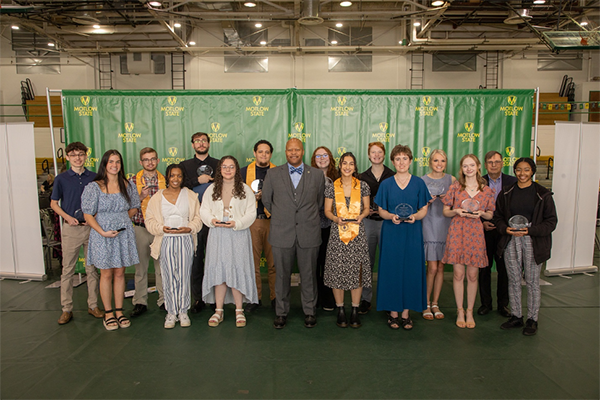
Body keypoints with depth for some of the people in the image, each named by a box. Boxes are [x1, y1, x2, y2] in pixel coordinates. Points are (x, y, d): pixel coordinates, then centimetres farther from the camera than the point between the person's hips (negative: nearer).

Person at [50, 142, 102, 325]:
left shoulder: (94, 178, 5)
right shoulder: (61, 179, 2)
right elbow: (54, 203, 7)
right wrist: (67, 217, -8)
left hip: (91, 227, 1)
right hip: (71, 228, -1)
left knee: (92, 268, 8)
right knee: (67, 269, 3)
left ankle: (93, 305, 18)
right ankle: (67, 309, 12)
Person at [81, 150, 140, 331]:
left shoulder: (127, 186, 6)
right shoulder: (94, 187, -4)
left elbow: (134, 208, 17)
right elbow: (88, 215, -5)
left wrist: (121, 219, 2)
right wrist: (103, 231, -15)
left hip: (124, 235, 3)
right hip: (102, 236, -2)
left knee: (120, 273, 8)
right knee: (106, 274, 4)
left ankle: (119, 311, 18)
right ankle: (108, 314, 15)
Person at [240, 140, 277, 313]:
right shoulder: (244, 172, 13)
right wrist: (252, 196, -7)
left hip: (272, 221, 0)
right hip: (251, 221, 1)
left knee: (274, 261, 2)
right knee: (252, 261, 2)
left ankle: (275, 297, 14)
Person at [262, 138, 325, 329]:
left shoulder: (317, 175, 5)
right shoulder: (273, 174, 4)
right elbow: (266, 199, 13)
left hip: (309, 233, 0)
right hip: (282, 234, 0)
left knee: (308, 275, 8)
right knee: (282, 275, 7)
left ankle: (309, 311, 24)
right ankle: (281, 312, 23)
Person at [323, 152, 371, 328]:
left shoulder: (363, 186, 5)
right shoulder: (331, 187, 4)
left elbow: (366, 208, 11)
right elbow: (327, 210, 7)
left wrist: (361, 216, -9)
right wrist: (336, 218, -12)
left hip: (357, 233, 0)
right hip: (338, 233, 0)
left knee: (357, 271, 1)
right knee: (337, 271, 1)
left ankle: (355, 311, 15)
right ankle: (340, 310, 16)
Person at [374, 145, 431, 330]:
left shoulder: (419, 183, 5)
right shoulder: (386, 184, 5)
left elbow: (424, 210, 6)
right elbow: (381, 210, 6)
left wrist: (415, 216, -15)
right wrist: (391, 216, -15)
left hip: (412, 233, 0)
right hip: (391, 233, 0)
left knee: (411, 271, 1)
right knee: (392, 271, 1)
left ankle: (406, 313, 13)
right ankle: (393, 313, 14)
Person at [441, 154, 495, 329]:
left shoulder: (487, 190, 7)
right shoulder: (455, 187, 3)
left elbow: (490, 215, 14)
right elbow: (445, 211, 6)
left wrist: (481, 213, -8)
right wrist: (456, 211, -14)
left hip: (475, 234, 1)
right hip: (457, 232, -1)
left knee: (472, 275, 5)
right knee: (458, 273, 1)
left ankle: (470, 311, 19)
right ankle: (460, 311, 14)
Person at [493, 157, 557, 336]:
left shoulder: (543, 194, -2)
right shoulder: (506, 193, 7)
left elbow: (551, 221, -3)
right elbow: (497, 216, 10)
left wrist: (530, 230, -17)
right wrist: (506, 229, -10)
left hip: (533, 243, -3)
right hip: (511, 241, 3)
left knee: (532, 281, 4)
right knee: (513, 280, 9)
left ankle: (532, 319, 18)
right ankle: (516, 316, 22)